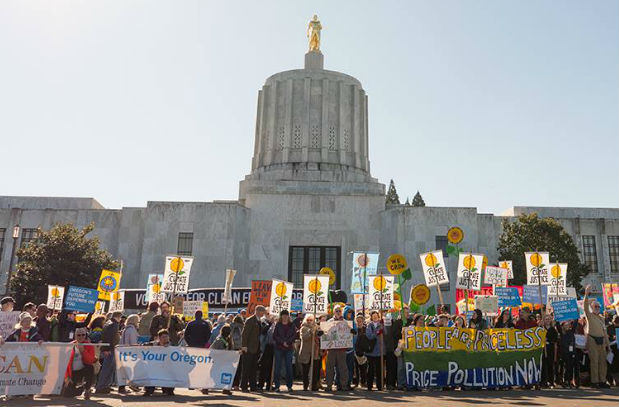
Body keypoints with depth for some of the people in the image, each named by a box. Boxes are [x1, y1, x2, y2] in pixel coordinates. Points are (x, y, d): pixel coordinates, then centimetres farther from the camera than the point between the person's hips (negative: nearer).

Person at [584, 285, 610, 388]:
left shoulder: (601, 318, 19)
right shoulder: (589, 315, 1)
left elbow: (604, 331, 20)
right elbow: (585, 306, -19)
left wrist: (607, 344, 16)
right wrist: (586, 294, -31)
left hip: (602, 341, 6)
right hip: (592, 340, -6)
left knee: (602, 361, 6)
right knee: (594, 361, -6)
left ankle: (602, 381, 13)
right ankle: (594, 382, -3)